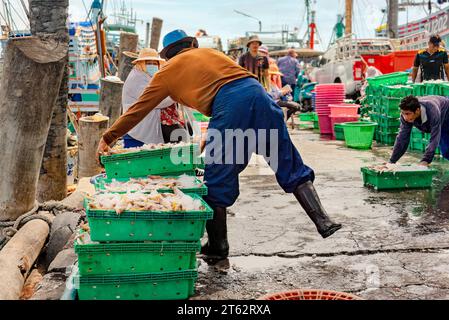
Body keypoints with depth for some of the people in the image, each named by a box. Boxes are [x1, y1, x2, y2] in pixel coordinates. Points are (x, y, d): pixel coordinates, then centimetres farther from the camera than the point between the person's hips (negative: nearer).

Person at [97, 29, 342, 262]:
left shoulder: (168, 71, 23)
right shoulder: (209, 52, 34)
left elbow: (138, 110, 26)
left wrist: (108, 138, 35)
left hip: (229, 105, -4)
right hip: (256, 90, 5)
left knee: (217, 181, 6)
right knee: (289, 164, 11)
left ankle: (218, 248, 14)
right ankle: (322, 221, 9)